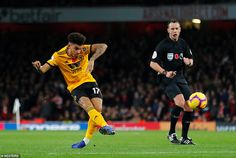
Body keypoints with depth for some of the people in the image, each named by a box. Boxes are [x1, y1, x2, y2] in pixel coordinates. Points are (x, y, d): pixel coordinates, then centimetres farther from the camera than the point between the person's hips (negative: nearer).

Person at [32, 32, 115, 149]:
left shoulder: (83, 50, -12)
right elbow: (44, 69, -21)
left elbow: (103, 47, -18)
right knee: (89, 107, -29)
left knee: (98, 109, -13)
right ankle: (105, 126, -42)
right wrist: (38, 67, -45)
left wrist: (92, 60, -31)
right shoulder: (59, 56, -15)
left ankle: (86, 140, 0)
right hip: (75, 87, -2)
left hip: (89, 82, 2)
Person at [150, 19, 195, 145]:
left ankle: (184, 138, 11)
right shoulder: (163, 45, -7)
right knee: (180, 102, -27)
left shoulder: (183, 44, 10)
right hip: (167, 78, -6)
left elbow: (191, 60, 20)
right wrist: (165, 72, -22)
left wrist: (188, 62, -4)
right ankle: (171, 133, -13)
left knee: (189, 107, -2)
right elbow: (153, 64, -8)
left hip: (180, 78, 6)